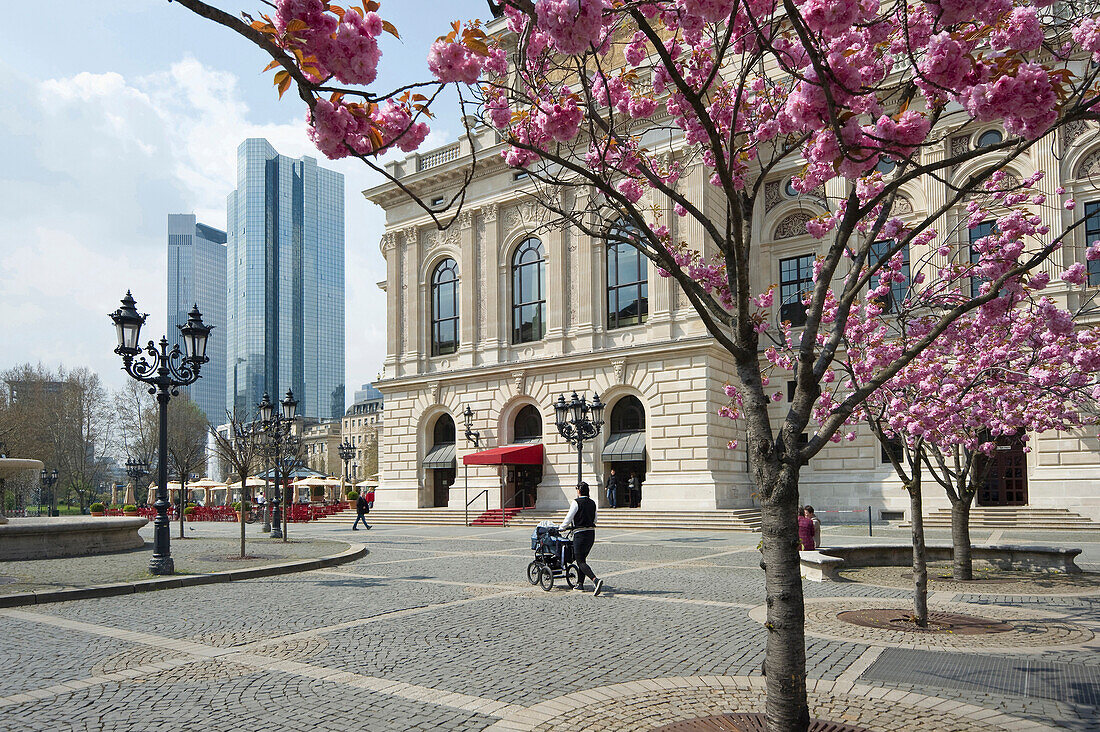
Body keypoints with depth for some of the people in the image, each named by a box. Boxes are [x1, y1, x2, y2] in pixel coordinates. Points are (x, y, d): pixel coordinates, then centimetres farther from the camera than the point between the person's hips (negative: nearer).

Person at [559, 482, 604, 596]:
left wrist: (561, 528, 7)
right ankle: (580, 584, 21)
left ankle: (596, 580, -24)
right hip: (591, 533, 7)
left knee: (580, 561, -6)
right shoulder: (592, 503, 9)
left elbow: (569, 518, -8)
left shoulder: (576, 502, -10)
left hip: (580, 534, -7)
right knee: (582, 559, 19)